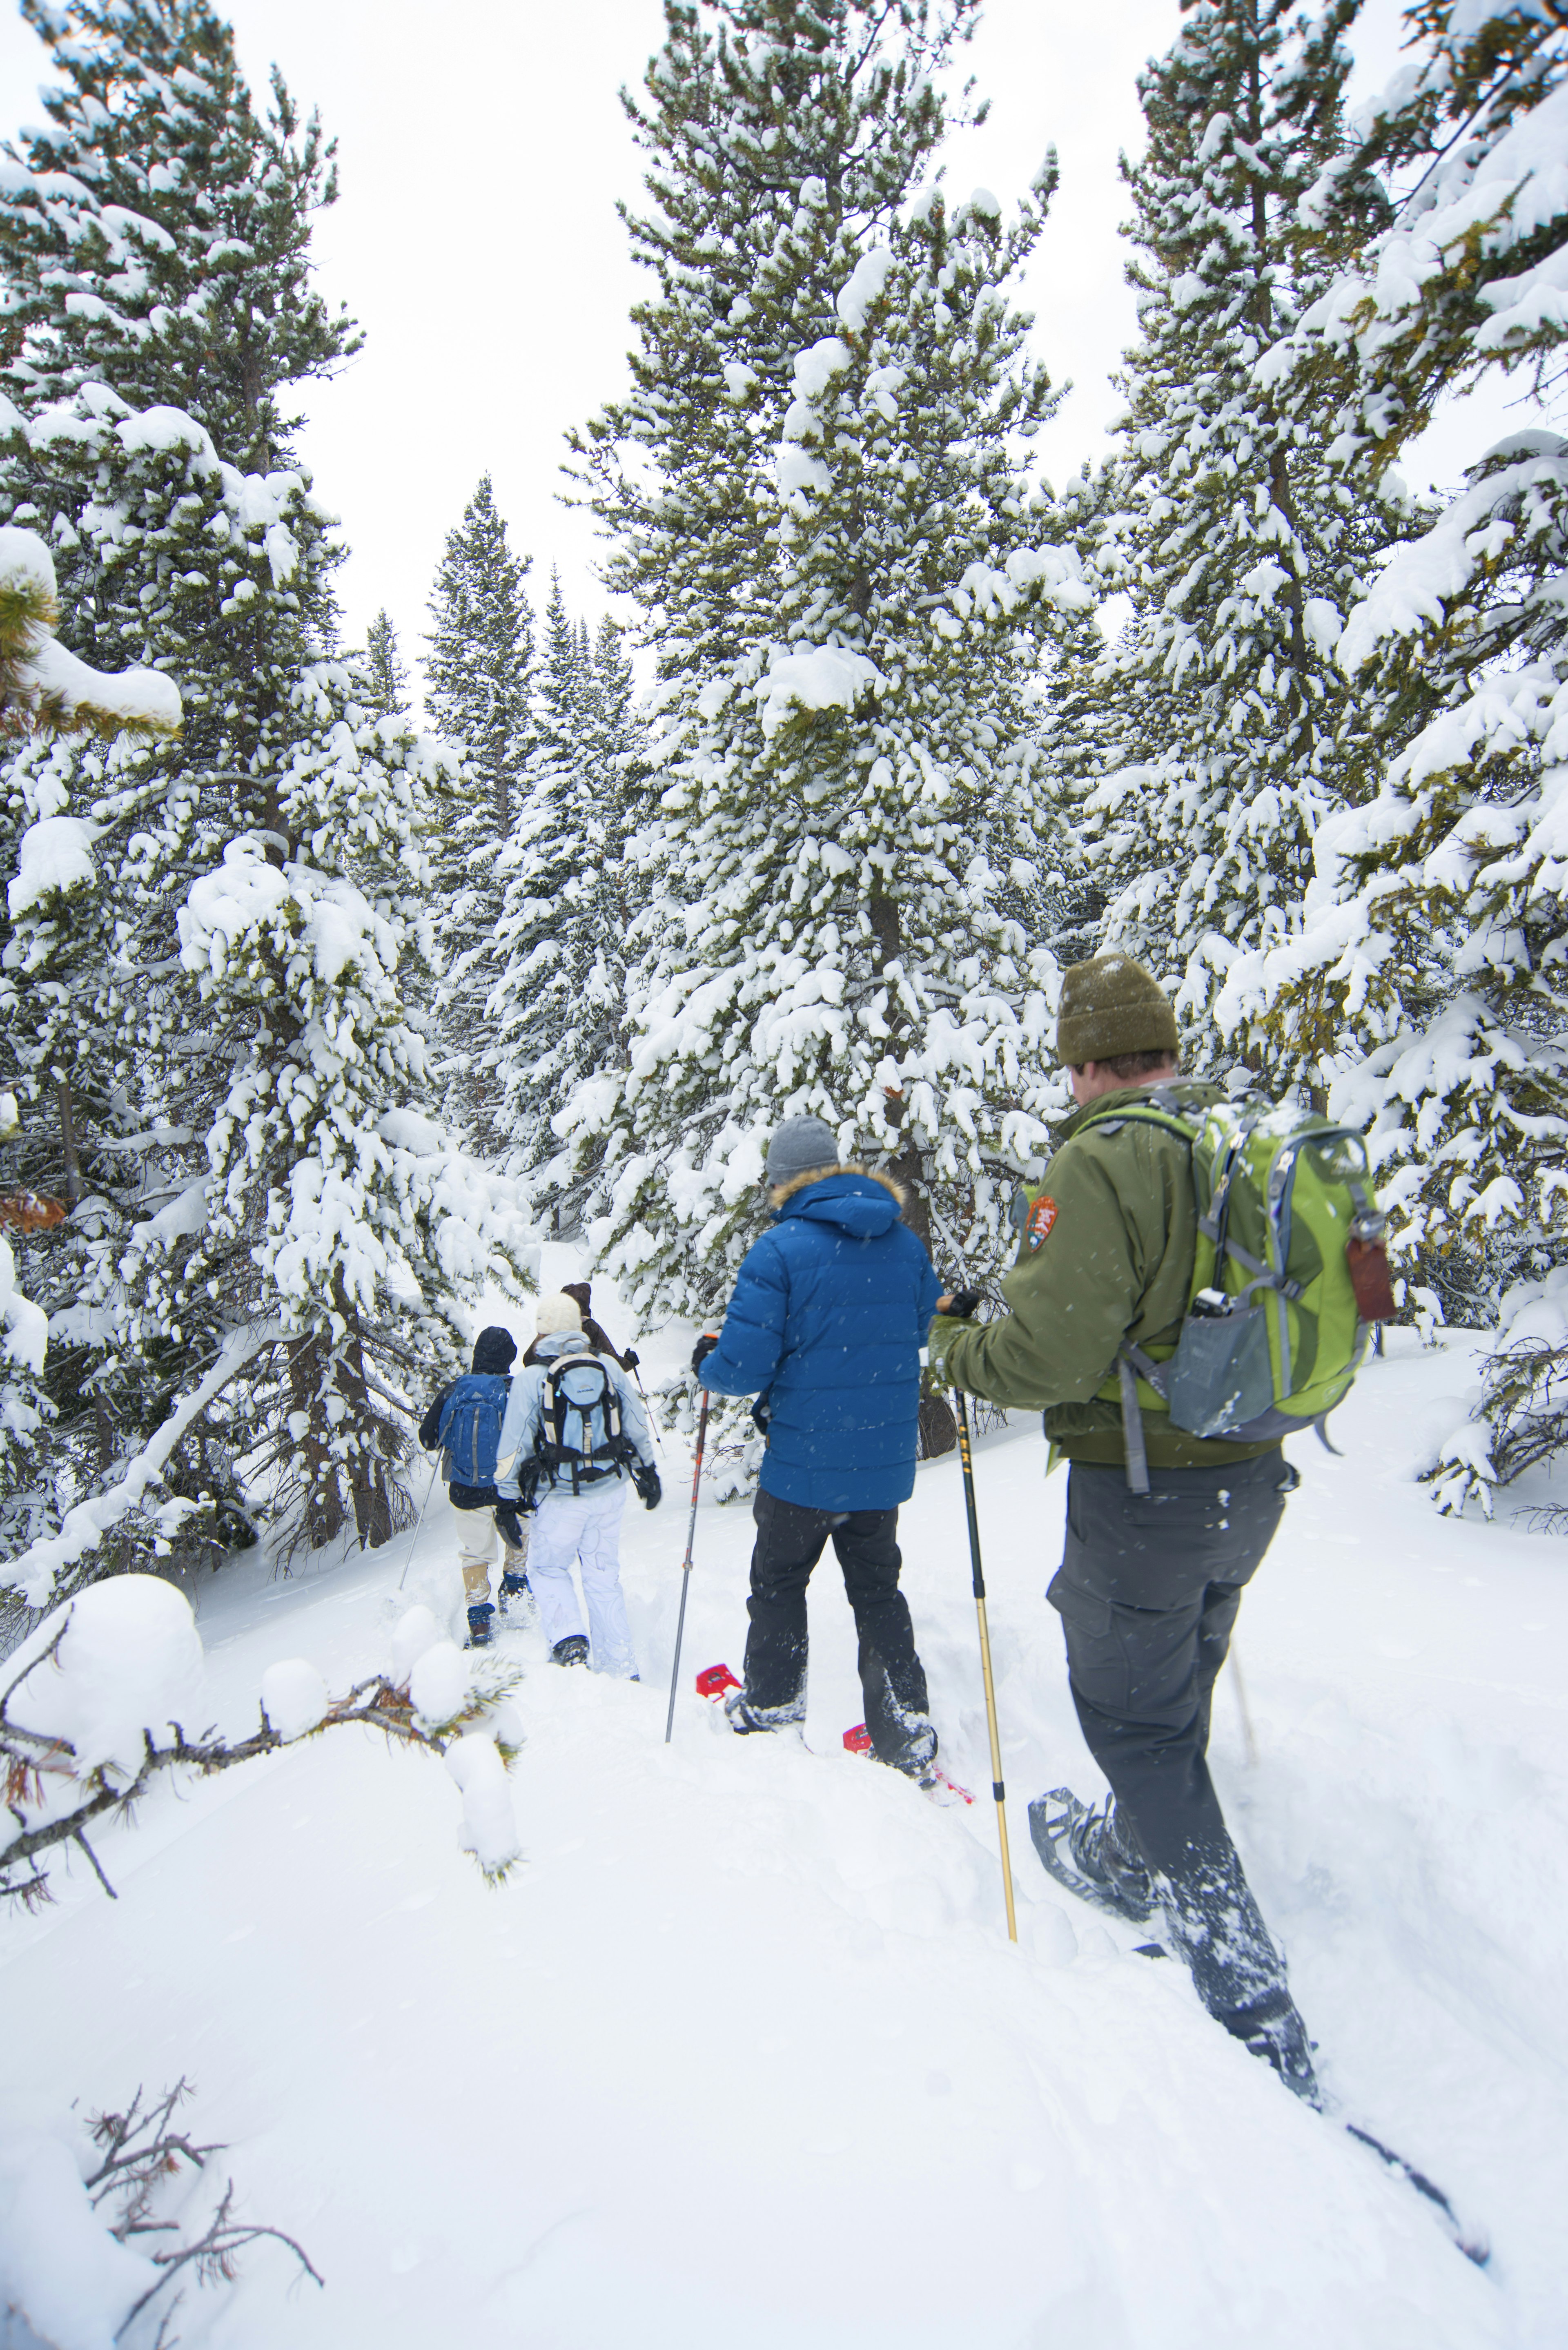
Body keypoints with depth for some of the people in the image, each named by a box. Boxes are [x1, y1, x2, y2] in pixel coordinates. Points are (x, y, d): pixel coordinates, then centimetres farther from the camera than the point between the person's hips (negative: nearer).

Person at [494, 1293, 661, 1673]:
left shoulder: (530, 1378, -8)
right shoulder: (608, 1367, 0)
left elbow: (514, 1445, -5)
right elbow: (637, 1426, 8)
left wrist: (506, 1500, 4)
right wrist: (647, 1471, 21)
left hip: (561, 1499, -3)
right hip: (610, 1491, 3)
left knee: (547, 1569, 18)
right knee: (604, 1576, 13)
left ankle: (569, 1642, -1)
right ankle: (620, 1667, 16)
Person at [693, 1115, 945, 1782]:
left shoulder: (779, 1250, -17)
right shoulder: (907, 1245, 1)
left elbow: (744, 1367, -18)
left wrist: (707, 1364, 4)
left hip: (804, 1461, -5)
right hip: (886, 1459, 5)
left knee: (778, 1582, 18)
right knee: (878, 1590, 19)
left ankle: (771, 1706, 33)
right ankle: (908, 1734, 20)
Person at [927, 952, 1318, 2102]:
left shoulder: (1101, 1160, -22)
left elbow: (1048, 1355, -26)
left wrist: (953, 1345, -8)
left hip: (1142, 1491, -8)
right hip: (1253, 1473, 8)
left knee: (1135, 1718, 11)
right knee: (1177, 1690, 28)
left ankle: (1252, 2009, 17)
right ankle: (1142, 1860, 51)